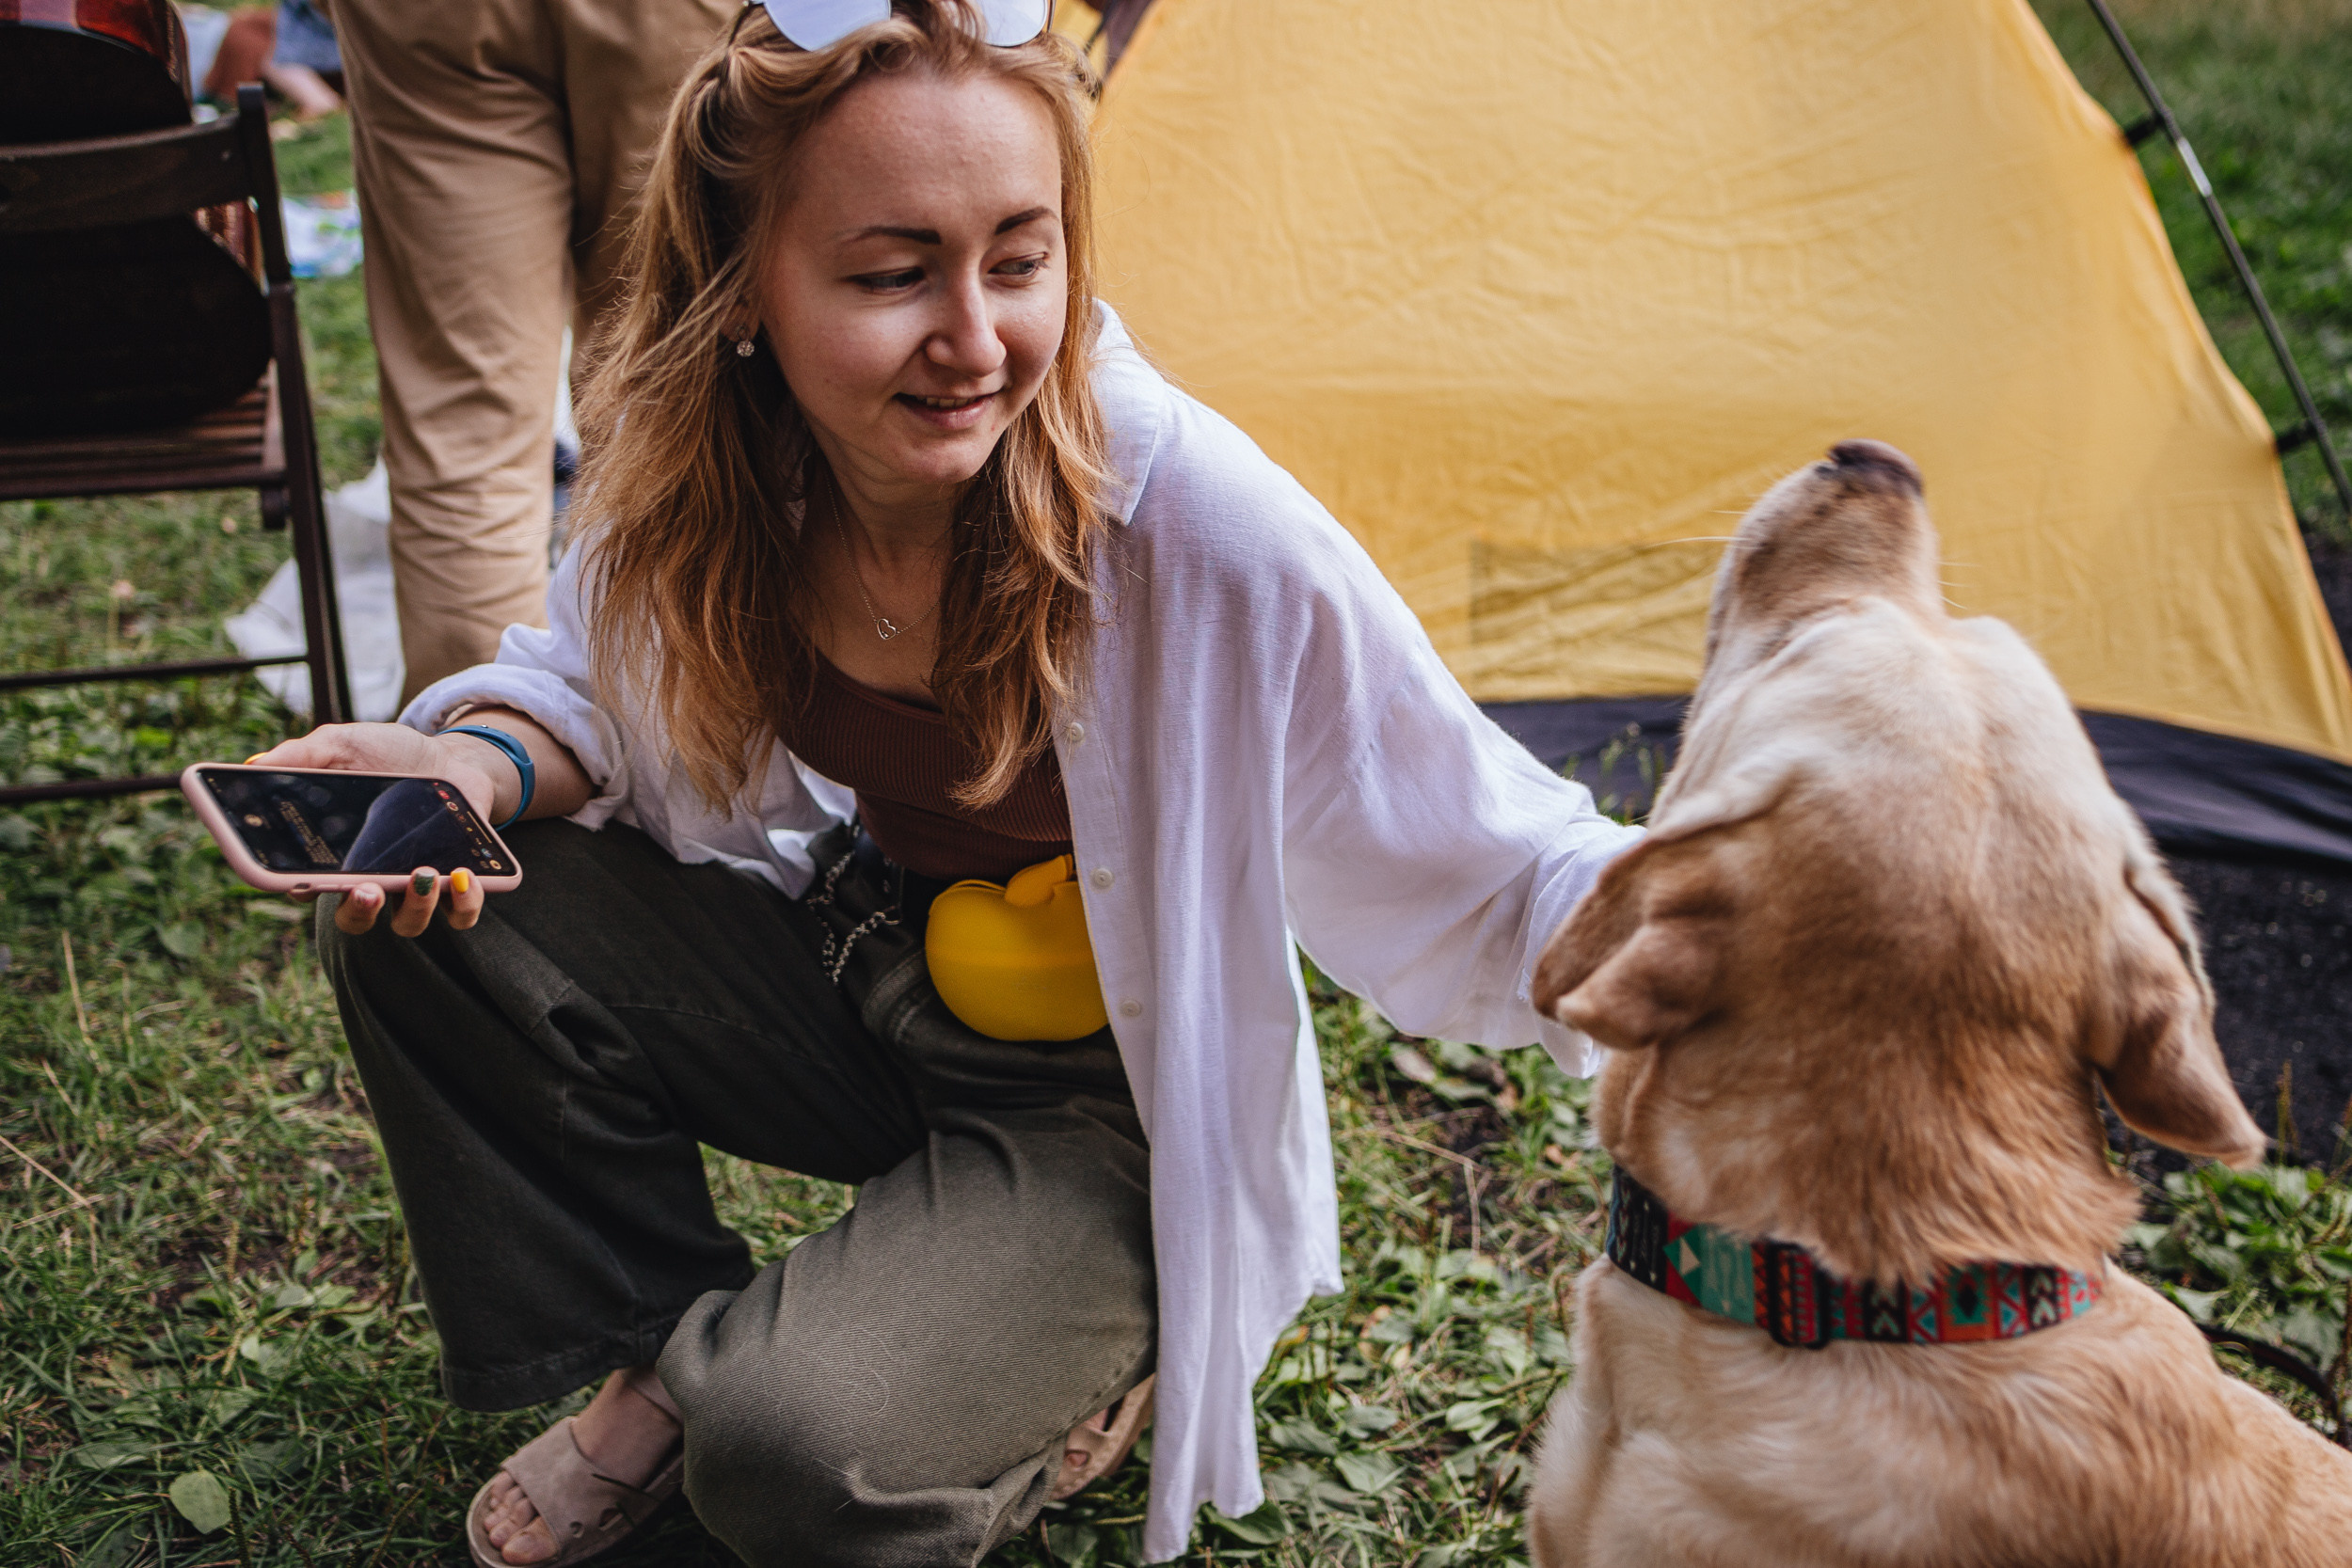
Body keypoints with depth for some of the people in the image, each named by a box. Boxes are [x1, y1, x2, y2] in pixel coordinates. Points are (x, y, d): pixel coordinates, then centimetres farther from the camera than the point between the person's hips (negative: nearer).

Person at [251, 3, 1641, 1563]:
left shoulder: (1193, 522, -30)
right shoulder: (691, 453, -16)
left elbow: (1499, 870, -22)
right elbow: (600, 686, 5)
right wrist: (474, 767, -18)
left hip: (1107, 1098, -5)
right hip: (861, 965, 5)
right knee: (432, 929, -13)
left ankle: (1067, 1378, 8)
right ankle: (667, 1357, 9)